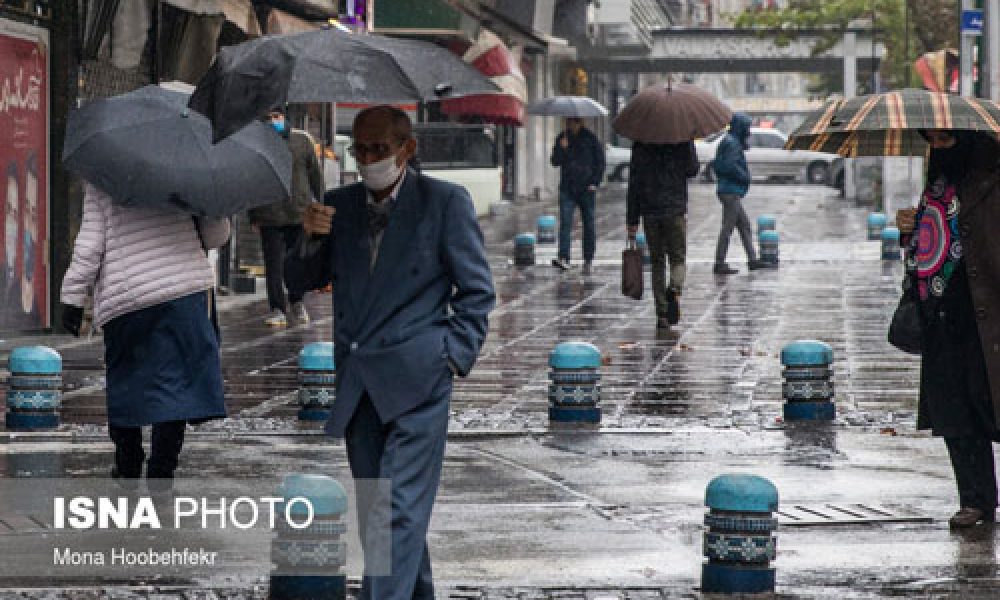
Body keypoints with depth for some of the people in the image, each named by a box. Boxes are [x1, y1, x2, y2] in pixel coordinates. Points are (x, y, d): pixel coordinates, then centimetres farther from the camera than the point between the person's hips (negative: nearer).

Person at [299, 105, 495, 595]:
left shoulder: (445, 201, -1)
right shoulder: (339, 205, 11)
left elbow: (477, 290, 1)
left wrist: (453, 358, -8)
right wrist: (309, 238, -5)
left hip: (415, 377, -5)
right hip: (357, 383, 5)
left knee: (399, 509, -13)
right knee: (374, 510, 11)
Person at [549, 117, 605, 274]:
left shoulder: (590, 139, 2)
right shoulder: (562, 139, 8)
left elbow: (600, 162, 4)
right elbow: (555, 162, 5)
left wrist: (595, 182, -5)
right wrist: (562, 148, -13)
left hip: (586, 189, -1)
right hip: (567, 189, 1)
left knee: (589, 225, 5)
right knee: (565, 223, -13)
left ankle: (588, 260, 15)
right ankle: (563, 258, -22)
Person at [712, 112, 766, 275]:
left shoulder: (727, 142, 18)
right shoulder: (732, 144, -14)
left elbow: (717, 165, 22)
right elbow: (730, 166, -25)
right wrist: (745, 177, -12)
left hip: (728, 191, 10)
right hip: (731, 192, -10)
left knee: (744, 225, 12)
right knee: (728, 228, -8)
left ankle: (752, 260, 14)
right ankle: (719, 264, -6)